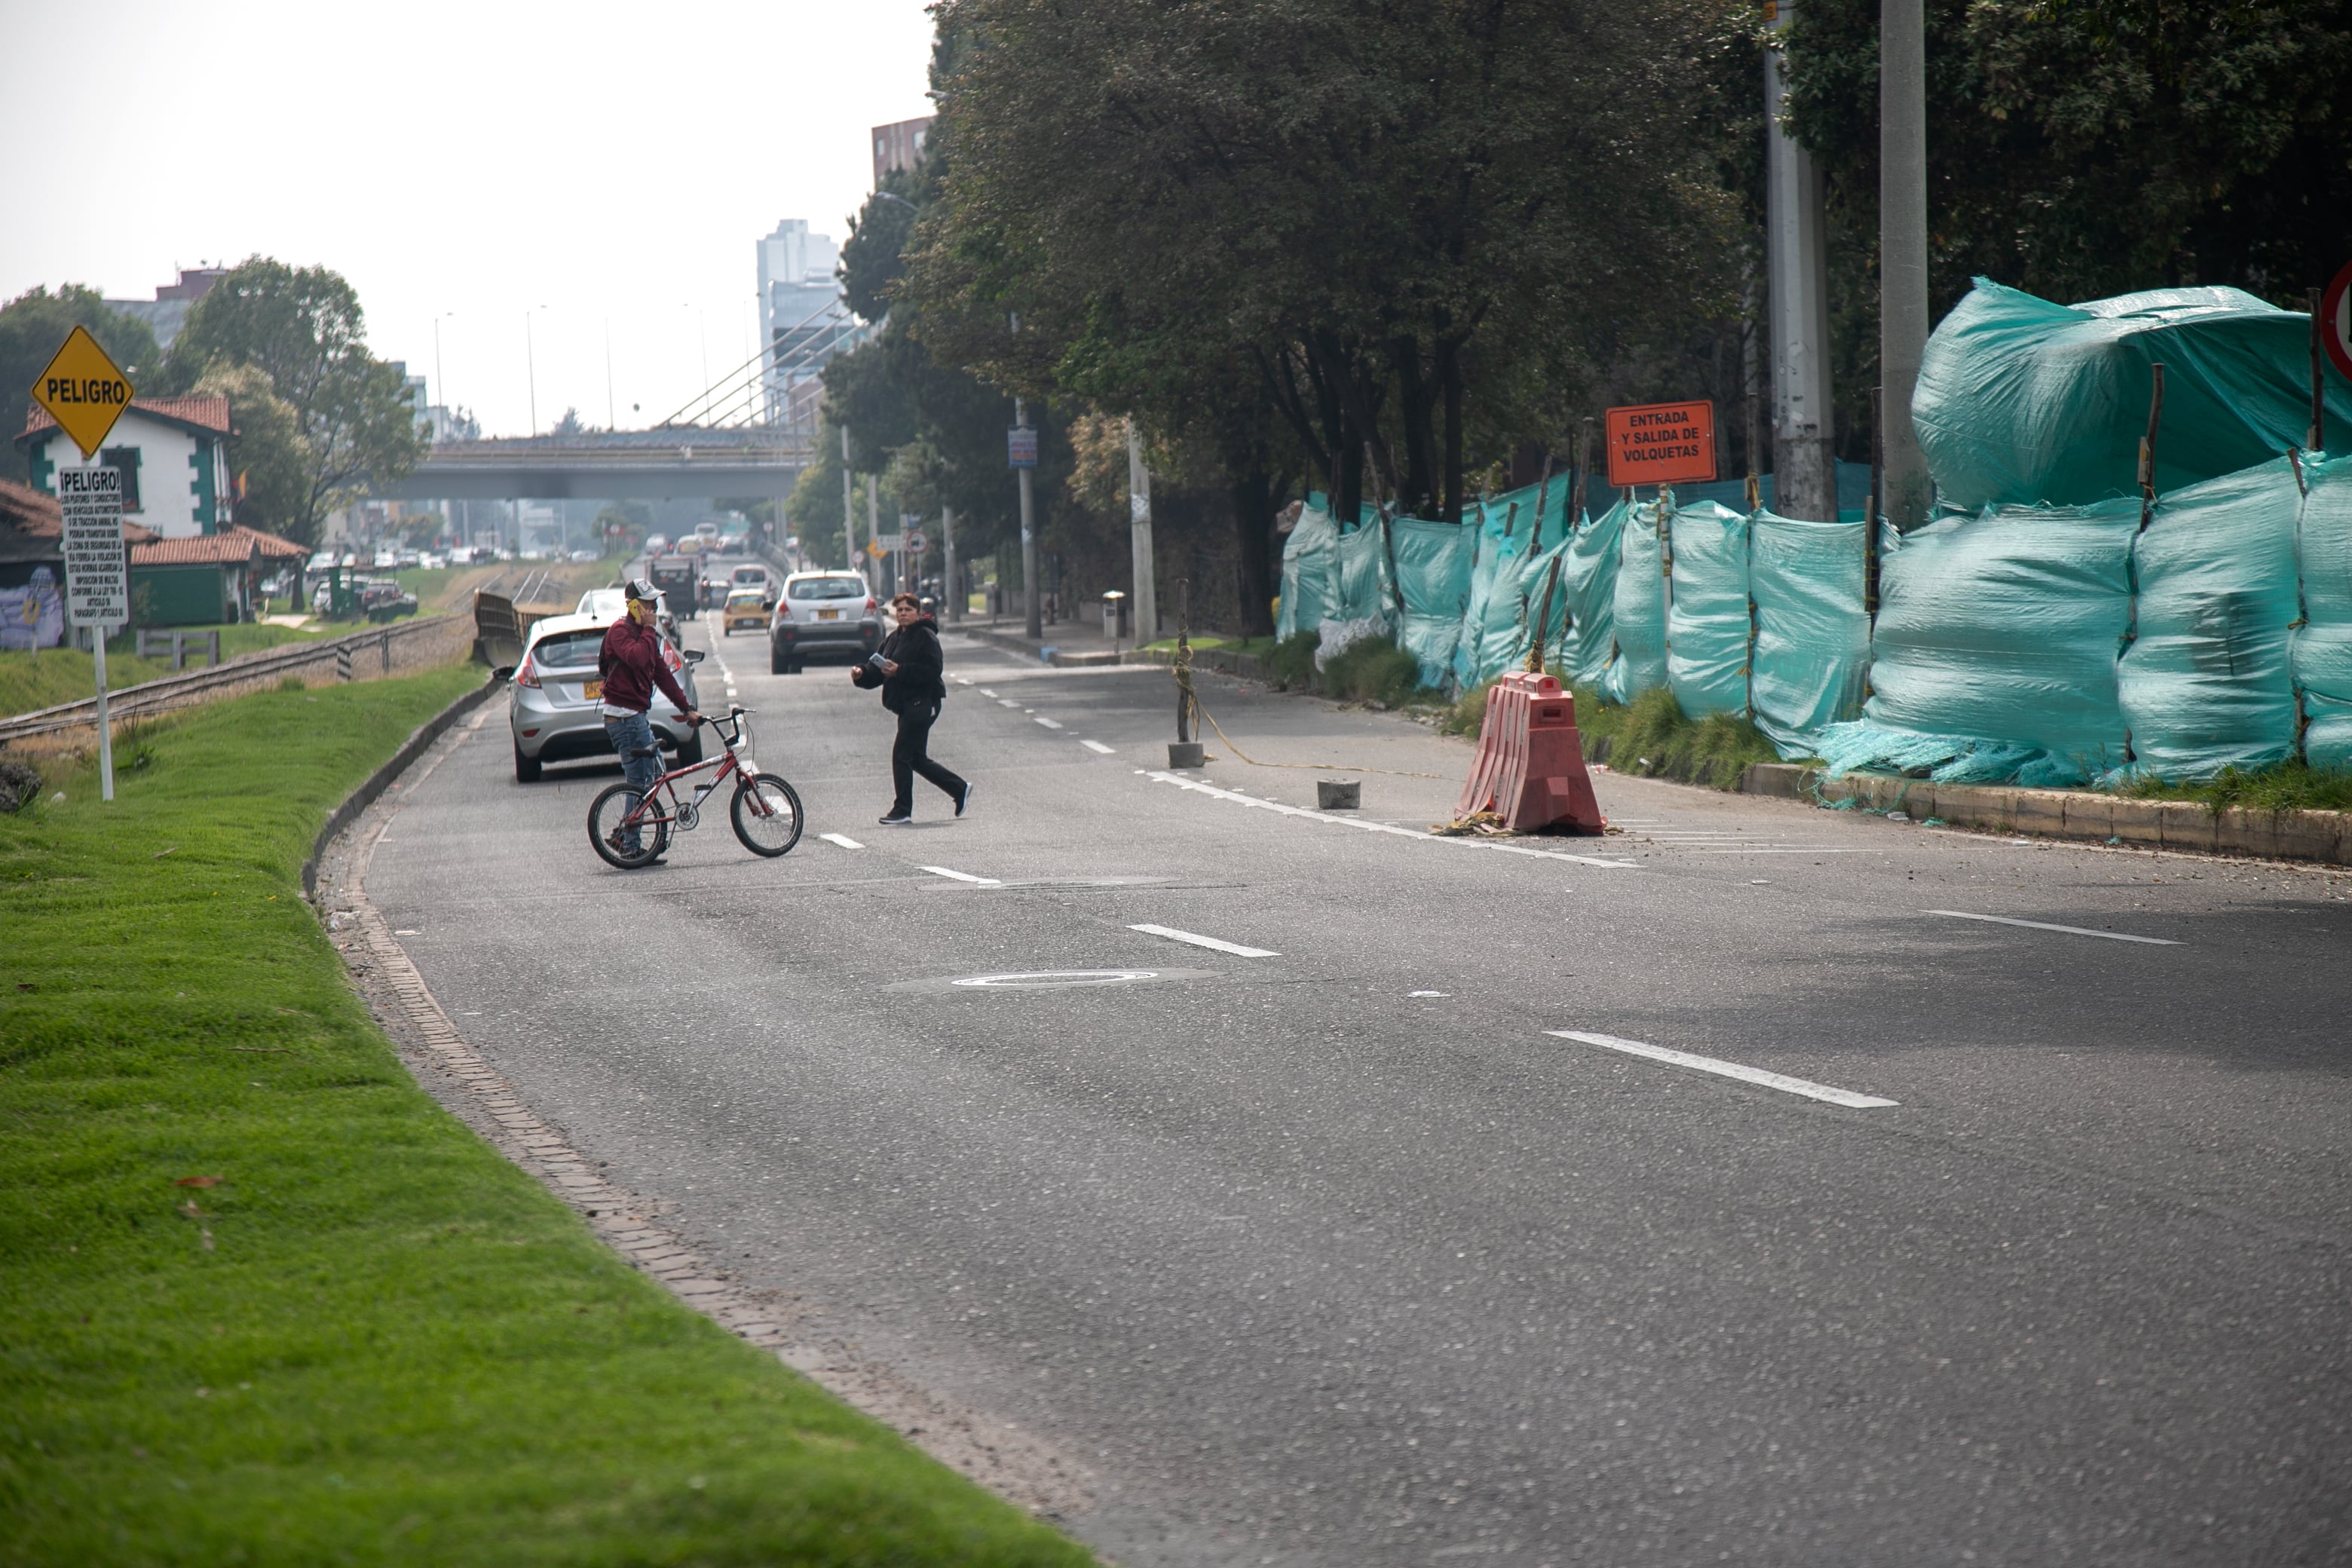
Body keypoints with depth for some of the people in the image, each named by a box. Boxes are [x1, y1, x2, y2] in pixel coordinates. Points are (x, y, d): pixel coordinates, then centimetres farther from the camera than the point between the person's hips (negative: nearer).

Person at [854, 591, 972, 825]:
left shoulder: (926, 637, -10)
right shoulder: (894, 639, 16)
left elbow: (933, 670, -20)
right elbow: (878, 670, 16)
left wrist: (900, 671, -25)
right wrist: (862, 673, -5)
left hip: (922, 703, -9)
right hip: (906, 705, 9)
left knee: (901, 754, -9)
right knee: (917, 759, 13)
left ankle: (902, 810, -1)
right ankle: (960, 790, 27)